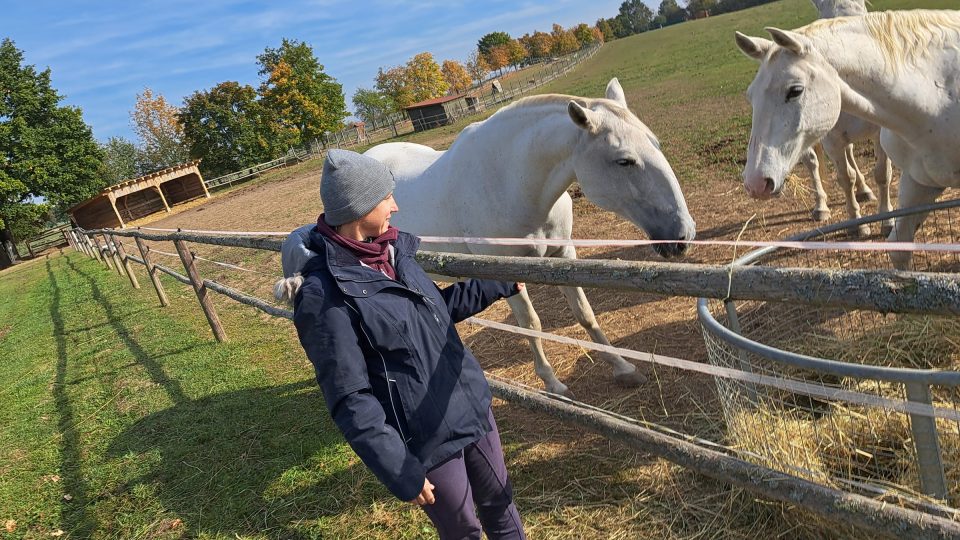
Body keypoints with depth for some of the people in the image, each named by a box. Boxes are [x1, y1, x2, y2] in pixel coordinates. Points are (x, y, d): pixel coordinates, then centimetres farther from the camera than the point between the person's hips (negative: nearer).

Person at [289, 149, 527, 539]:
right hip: (426, 440, -6)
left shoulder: (391, 250, -1)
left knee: (500, 505, 23)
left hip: (472, 404, 7)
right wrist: (400, 472, -19)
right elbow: (350, 400, -21)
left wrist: (500, 285, 18)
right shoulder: (326, 295, -24)